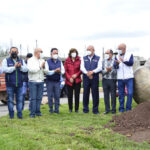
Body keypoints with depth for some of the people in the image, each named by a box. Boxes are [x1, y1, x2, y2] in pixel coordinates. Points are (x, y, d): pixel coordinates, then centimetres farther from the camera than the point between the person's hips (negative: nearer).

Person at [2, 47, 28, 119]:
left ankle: (20, 114, 9)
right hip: (10, 84, -2)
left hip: (19, 84, 2)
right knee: (10, 100, 2)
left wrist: (20, 67, -20)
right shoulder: (6, 60, 3)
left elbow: (26, 69, 0)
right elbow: (5, 69, -12)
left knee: (19, 99, 3)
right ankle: (11, 115, 10)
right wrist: (14, 67, -18)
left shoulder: (21, 61, 12)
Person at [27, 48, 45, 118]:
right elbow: (31, 70, -15)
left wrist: (44, 68, -10)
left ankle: (38, 111, 12)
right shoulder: (30, 60, 0)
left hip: (41, 81, 4)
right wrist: (40, 66, -11)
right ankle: (32, 113, -1)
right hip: (33, 81, -4)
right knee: (33, 98, -5)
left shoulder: (42, 60, 14)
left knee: (39, 98, 4)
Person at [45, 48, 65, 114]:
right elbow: (47, 71, -11)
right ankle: (51, 109, 10)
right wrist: (54, 71, -23)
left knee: (57, 96, 1)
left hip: (57, 81, 3)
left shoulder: (60, 62, 11)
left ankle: (56, 109, 8)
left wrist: (60, 72, -17)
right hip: (50, 81, -3)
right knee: (50, 96, 1)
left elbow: (63, 71, 6)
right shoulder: (47, 62, -1)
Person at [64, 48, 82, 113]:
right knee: (70, 95, 5)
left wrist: (76, 74, -12)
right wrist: (69, 78, -8)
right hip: (69, 81, 1)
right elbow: (65, 71, 2)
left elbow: (81, 70, 3)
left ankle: (76, 109, 9)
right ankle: (70, 108, 16)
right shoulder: (67, 61, 4)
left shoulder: (79, 60, 2)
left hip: (77, 80, 0)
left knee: (77, 95, 0)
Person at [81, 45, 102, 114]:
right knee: (86, 94, 2)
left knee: (95, 94, -2)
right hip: (86, 78, 1)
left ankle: (95, 109, 6)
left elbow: (99, 67, -3)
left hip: (95, 78, -1)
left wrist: (92, 72, -19)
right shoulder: (84, 58, 14)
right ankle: (85, 109, 11)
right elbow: (82, 67, 1)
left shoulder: (98, 58, 9)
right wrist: (87, 73, -17)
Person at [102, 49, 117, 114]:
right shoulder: (104, 61, 10)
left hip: (112, 80, -3)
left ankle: (113, 109, 10)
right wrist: (106, 70, -14)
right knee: (106, 95, 5)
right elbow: (102, 71, 5)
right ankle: (107, 109, 12)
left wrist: (111, 69, -21)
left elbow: (116, 72, -6)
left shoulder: (114, 61, -2)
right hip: (105, 80, 3)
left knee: (113, 95, 1)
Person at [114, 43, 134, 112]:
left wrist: (123, 60, -29)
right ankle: (121, 109, 12)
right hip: (120, 78, 2)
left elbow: (131, 63, -15)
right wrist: (117, 64, -27)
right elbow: (115, 66, -4)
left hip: (129, 78, -2)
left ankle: (128, 109, 2)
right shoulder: (117, 57, 8)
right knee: (121, 94, 5)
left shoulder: (130, 55, 2)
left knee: (130, 93, -7)